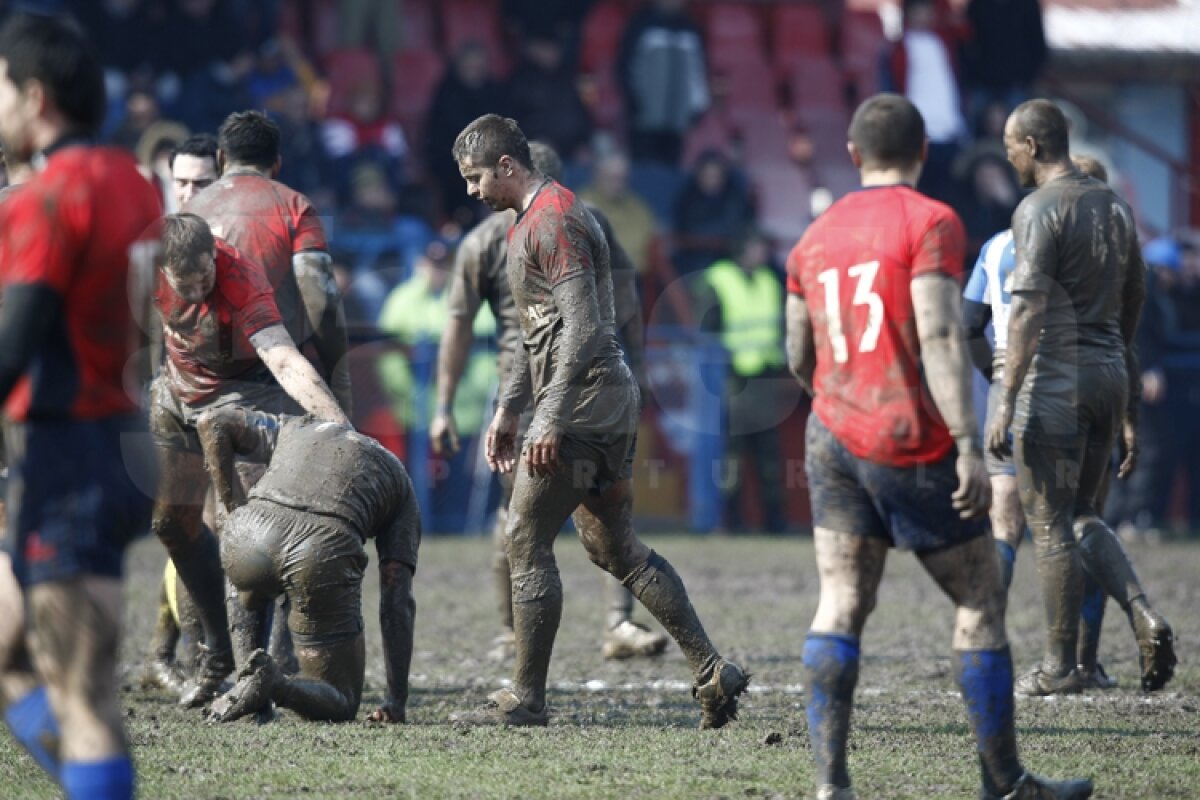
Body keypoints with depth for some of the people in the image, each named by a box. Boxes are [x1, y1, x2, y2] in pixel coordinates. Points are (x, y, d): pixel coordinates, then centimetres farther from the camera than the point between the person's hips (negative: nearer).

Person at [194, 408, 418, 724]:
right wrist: (396, 701, 20)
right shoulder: (399, 481, 30)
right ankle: (272, 683, -18)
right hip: (326, 551, -3)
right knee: (339, 706, 12)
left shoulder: (294, 428, 36)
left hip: (250, 535, 3)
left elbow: (212, 422, 20)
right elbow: (397, 600, 22)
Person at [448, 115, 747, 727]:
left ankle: (526, 697, 0)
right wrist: (507, 410, 26)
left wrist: (552, 421, -24)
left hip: (582, 403, -10)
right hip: (610, 402, 10)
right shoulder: (529, 222, 19)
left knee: (526, 543, -5)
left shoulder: (553, 220, -14)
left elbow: (582, 327, -22)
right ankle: (711, 671, 11)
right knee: (615, 547, 12)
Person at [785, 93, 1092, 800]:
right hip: (913, 444, -6)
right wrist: (968, 444, -21)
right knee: (981, 601, 6)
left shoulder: (815, 239, 12)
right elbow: (939, 337, -18)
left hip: (833, 440, 6)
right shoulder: (931, 223, -7)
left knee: (841, 605, 2)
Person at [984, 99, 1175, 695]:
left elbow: (1029, 312, -19)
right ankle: (1144, 617, -5)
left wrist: (1006, 402, -20)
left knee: (1050, 523, 0)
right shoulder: (1115, 209, 15)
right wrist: (1128, 416, 22)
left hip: (1056, 378, -8)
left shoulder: (1039, 210, -11)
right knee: (1082, 516, 17)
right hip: (1110, 375, 8)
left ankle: (1060, 666, 3)